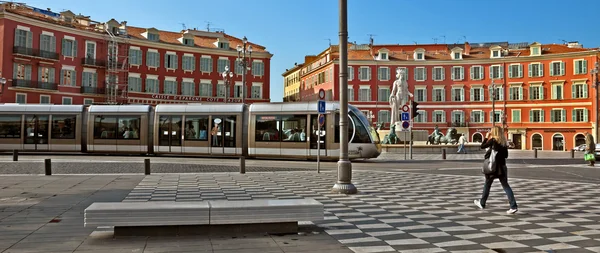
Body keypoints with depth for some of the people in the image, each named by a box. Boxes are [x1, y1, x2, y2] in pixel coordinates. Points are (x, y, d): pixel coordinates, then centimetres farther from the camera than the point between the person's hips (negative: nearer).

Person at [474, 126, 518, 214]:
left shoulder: (492, 140, -11)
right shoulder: (503, 142, 6)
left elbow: (482, 146, -3)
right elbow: (506, 155, 10)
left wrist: (486, 137, 6)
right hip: (502, 167, 4)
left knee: (487, 185, 12)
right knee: (505, 185, 4)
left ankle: (482, 203, 27)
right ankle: (513, 206, -7)